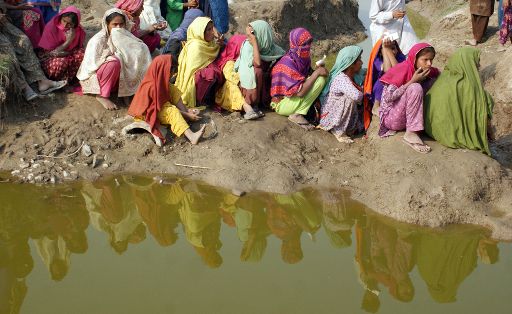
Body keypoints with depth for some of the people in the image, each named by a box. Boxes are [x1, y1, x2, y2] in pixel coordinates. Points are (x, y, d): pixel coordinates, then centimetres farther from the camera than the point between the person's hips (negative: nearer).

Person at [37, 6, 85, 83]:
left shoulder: (78, 30, -10)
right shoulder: (51, 27, -21)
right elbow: (50, 52, -19)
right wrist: (68, 41, -28)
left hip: (67, 56, 4)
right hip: (49, 59, -4)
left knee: (82, 54, -24)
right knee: (61, 62, -36)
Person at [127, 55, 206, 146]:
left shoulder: (158, 79, -7)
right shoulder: (152, 87, -32)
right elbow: (164, 107, -25)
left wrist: (185, 111, 1)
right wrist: (187, 115, -22)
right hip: (148, 112, -10)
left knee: (172, 89, -3)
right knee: (172, 112, -31)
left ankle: (185, 111, -10)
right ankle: (191, 136, -44)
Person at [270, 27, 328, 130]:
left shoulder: (303, 58, -1)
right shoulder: (288, 63, -26)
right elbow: (300, 92, -29)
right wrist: (317, 72, -23)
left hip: (295, 97, 9)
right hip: (281, 104, -9)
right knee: (320, 79, -18)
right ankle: (297, 115, -13)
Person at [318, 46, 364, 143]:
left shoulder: (352, 78, 2)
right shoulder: (341, 79, -27)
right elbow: (357, 96, -40)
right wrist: (363, 92, -18)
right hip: (329, 118, -9)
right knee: (349, 99, -27)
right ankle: (338, 130, -18)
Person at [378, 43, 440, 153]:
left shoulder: (428, 72, 2)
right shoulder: (402, 70, -17)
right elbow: (388, 98, -24)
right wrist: (413, 81, -24)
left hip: (408, 116, 6)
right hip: (391, 118, -6)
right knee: (415, 88, -29)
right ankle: (411, 134, -30)